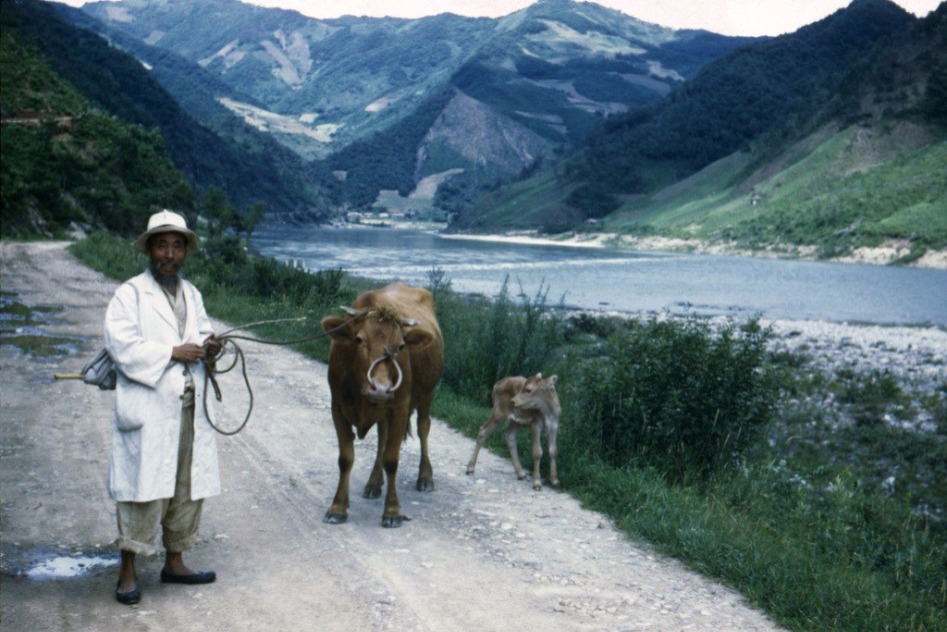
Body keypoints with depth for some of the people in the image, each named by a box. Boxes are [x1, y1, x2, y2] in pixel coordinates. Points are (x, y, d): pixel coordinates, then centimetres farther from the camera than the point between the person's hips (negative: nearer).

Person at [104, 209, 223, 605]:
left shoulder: (192, 295, 18)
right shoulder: (130, 294, -3)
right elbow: (121, 344, -13)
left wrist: (208, 348, 2)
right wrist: (173, 352, -16)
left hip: (191, 410, 6)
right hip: (148, 412, -6)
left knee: (189, 489, 10)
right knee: (146, 489, -7)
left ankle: (174, 563, 24)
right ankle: (128, 571, 4)